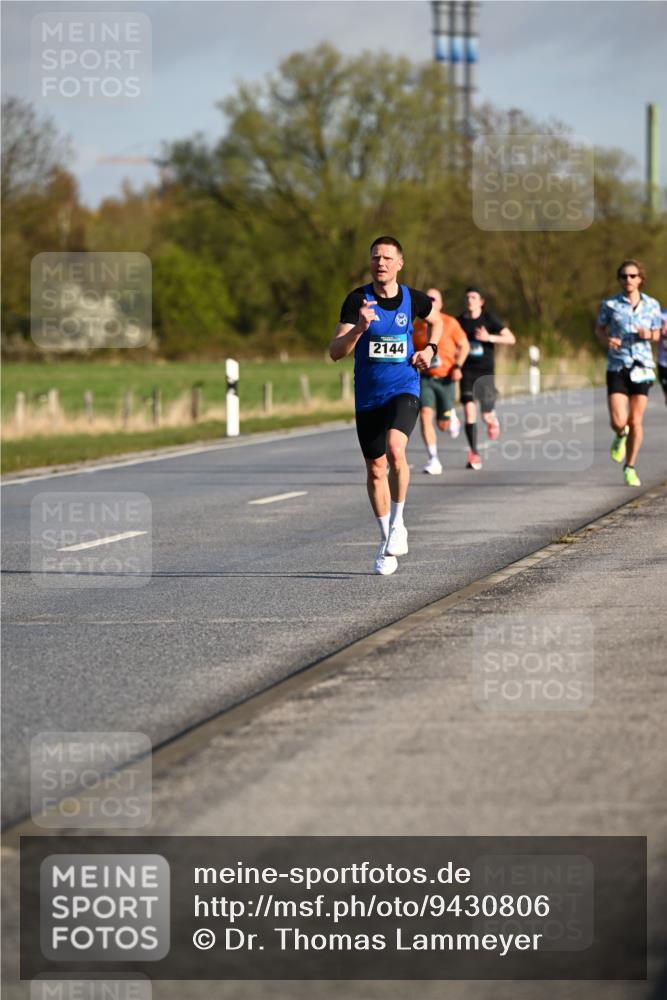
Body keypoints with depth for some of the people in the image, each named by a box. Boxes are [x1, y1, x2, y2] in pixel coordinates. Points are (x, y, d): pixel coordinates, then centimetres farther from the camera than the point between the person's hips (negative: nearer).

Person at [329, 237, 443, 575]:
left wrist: (429, 349, 7)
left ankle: (398, 524, -8)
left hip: (403, 389, -1)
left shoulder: (413, 300, -1)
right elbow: (335, 351, -13)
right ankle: (386, 542, 25)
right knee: (375, 470, 8)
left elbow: (436, 321, 24)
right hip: (368, 395, 1)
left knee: (395, 449, -27)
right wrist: (360, 327, -29)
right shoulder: (358, 300, -7)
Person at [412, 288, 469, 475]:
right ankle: (434, 461, -15)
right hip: (426, 379, 2)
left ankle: (451, 417, 43)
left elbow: (464, 345, -2)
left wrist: (457, 366, -14)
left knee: (443, 425, 3)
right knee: (425, 416, -19)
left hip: (446, 379, -2)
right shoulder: (417, 325, 4)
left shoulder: (449, 323, -5)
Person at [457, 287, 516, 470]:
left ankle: (492, 420, 38)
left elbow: (511, 339, -5)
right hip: (467, 371, 1)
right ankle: (474, 454, -8)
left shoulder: (489, 319, -2)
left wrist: (489, 338, -18)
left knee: (486, 415, -3)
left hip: (485, 371, -1)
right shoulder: (460, 321, 5)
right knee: (469, 411, -13)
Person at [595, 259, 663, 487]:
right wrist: (606, 340, -11)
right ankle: (621, 436, 27)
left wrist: (649, 334, -11)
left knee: (636, 421, 0)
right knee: (618, 422, -11)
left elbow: (657, 333, 13)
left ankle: (630, 468, 16)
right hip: (617, 367, -1)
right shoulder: (610, 305, -2)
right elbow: (599, 328, 11)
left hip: (642, 367, 1)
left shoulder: (652, 305, 3)